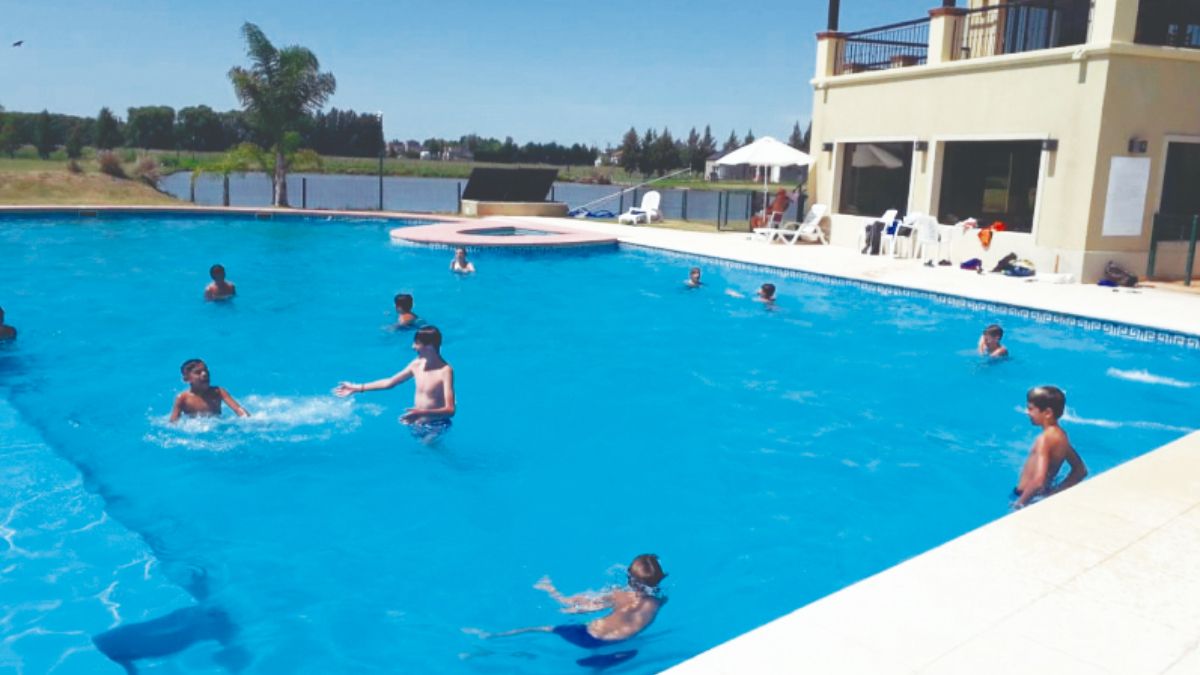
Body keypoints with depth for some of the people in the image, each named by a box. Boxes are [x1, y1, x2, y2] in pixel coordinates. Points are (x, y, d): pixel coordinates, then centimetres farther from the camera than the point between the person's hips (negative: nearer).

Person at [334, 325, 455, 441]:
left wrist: (422, 413, -44)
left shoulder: (445, 371, -21)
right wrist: (357, 388, 17)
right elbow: (389, 382, 15)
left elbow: (450, 410, -28)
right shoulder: (417, 364, 1)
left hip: (434, 428, -7)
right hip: (414, 423, 7)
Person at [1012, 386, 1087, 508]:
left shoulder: (1044, 439, -19)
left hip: (1032, 498, -9)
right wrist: (1054, 491, 12)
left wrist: (1020, 502, -19)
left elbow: (1038, 481, -30)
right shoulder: (1060, 435, 7)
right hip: (1044, 495, 9)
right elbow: (1080, 470, 18)